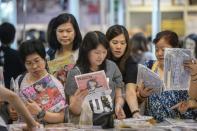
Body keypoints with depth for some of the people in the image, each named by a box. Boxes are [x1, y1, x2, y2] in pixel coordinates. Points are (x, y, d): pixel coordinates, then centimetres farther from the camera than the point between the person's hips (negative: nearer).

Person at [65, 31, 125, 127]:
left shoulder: (112, 67, 6)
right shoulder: (76, 73, -2)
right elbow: (75, 111, 1)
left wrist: (118, 105, -3)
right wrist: (78, 100, -19)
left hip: (110, 122, 0)